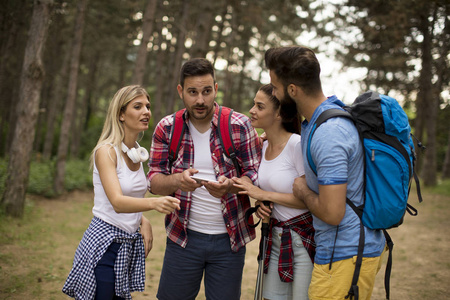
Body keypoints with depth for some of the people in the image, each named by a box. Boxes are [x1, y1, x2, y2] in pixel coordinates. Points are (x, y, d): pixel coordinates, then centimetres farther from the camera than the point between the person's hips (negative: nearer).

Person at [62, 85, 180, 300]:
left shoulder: (138, 153, 7)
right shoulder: (106, 151, -14)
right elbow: (117, 202, -27)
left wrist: (143, 221, 1)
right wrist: (153, 203, -45)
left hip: (130, 244, 7)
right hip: (105, 242, -7)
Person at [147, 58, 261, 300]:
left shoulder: (239, 125, -6)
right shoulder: (167, 128, -1)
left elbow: (256, 175, -4)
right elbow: (153, 181, -1)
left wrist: (230, 185, -26)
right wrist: (177, 180, -23)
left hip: (229, 239, -1)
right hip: (183, 237, 1)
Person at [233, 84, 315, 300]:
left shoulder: (298, 145, -19)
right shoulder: (265, 146, 7)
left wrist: (263, 194, -19)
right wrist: (260, 204, -1)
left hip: (304, 238, -7)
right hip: (275, 237, 8)